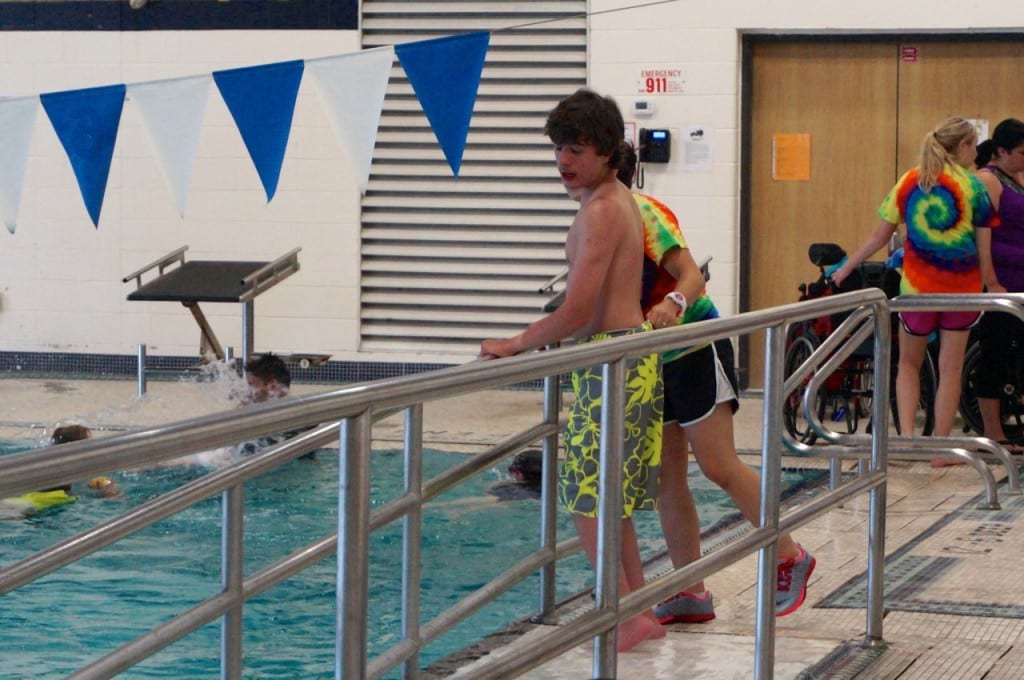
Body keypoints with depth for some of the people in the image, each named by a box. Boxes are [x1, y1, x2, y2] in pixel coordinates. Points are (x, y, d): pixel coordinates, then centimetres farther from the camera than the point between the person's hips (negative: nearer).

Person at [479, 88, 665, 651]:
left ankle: (627, 617, -3)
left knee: (588, 499, -6)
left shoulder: (600, 211, -17)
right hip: (632, 352, 10)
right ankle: (639, 611, 22)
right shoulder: (620, 201, 14)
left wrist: (513, 345, -10)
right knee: (607, 499, 16)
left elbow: (576, 313, -21)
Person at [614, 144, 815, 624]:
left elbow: (691, 276, -25)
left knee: (718, 466, -9)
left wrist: (674, 303, -46)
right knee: (665, 477, 6)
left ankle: (789, 558, 6)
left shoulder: (644, 213, -17)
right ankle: (690, 593, 10)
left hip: (694, 348, -9)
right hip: (651, 360, 9)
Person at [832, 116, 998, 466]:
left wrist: (846, 268, 15)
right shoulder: (972, 185, -3)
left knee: (909, 363, 17)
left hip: (918, 285, 2)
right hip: (962, 286, -1)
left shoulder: (910, 181, 2)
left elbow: (880, 236, 4)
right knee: (950, 368, 6)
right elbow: (984, 245, -3)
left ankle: (906, 434, 0)